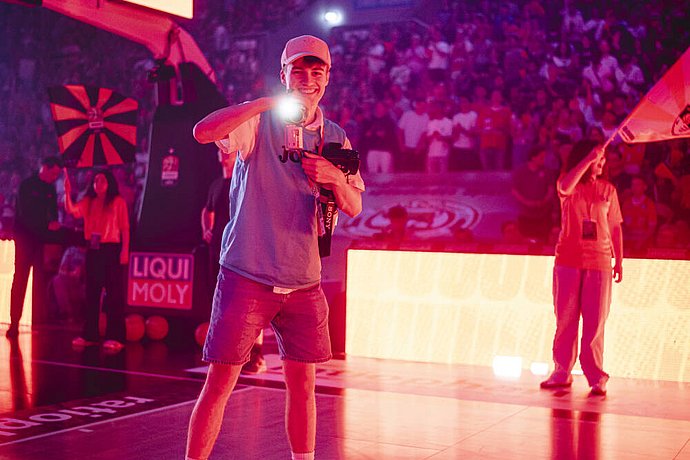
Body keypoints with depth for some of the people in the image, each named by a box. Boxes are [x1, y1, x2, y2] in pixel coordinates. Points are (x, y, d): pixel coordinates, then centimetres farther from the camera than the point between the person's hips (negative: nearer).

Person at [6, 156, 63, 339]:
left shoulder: (51, 189, 10)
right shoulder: (27, 185, -4)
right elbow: (25, 213, -13)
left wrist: (54, 223, -11)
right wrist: (48, 225, -19)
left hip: (43, 238, 4)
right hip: (25, 237, -4)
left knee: (41, 281, -3)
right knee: (20, 279, -4)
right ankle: (14, 323, -2)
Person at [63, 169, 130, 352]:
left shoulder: (118, 201, -1)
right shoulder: (88, 201, 11)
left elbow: (125, 228, -4)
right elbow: (71, 210, -6)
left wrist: (125, 250, -12)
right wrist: (68, 191, -18)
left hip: (111, 249, -5)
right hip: (93, 250, 5)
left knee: (113, 292, -4)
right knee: (91, 291, 8)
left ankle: (115, 337, -4)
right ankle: (90, 334, 16)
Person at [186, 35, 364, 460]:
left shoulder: (336, 138, 11)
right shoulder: (260, 122, -2)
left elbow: (355, 208, 9)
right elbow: (203, 132, -20)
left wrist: (337, 179, -13)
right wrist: (268, 102, -25)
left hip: (304, 282, 4)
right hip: (248, 276, -4)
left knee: (303, 384, 10)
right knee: (220, 381, -3)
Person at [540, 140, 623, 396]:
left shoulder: (608, 190, 11)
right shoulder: (568, 185, 6)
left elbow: (615, 228, 12)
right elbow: (564, 187, -21)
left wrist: (619, 260, 7)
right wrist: (589, 159, -21)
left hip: (599, 262, 0)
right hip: (568, 260, 0)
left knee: (595, 321, -3)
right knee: (565, 319, 3)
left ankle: (596, 377, 2)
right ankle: (562, 372, 11)